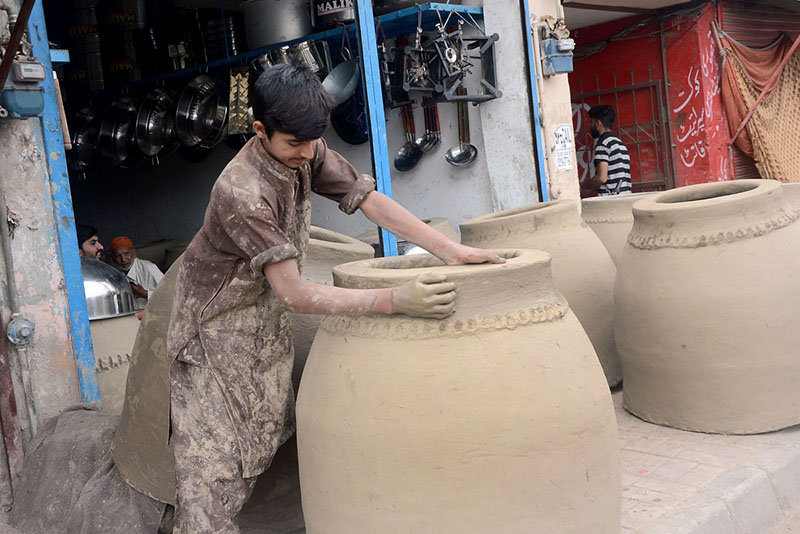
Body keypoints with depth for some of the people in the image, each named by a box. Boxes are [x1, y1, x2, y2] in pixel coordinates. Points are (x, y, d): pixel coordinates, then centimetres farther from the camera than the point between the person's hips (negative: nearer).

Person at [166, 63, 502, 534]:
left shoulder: (306, 152, -11)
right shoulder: (242, 193, -33)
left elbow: (371, 201, -9)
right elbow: (295, 294, -35)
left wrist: (452, 250, -18)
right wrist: (394, 301, -41)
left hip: (267, 320, 7)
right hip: (217, 325, -7)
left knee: (267, 439, 15)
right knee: (214, 458, -4)